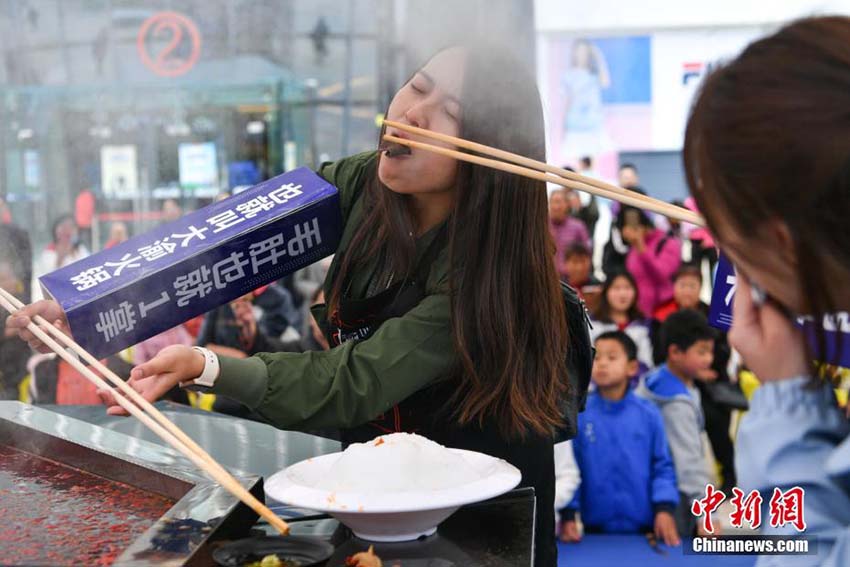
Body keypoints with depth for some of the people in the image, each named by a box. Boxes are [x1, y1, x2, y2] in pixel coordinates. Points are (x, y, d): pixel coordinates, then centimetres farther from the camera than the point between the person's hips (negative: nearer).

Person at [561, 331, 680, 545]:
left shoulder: (649, 414, -1)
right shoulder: (578, 414, -4)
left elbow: (662, 466, 1)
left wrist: (664, 509, -9)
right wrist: (568, 515, -8)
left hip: (644, 528, 1)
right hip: (594, 528, 0)